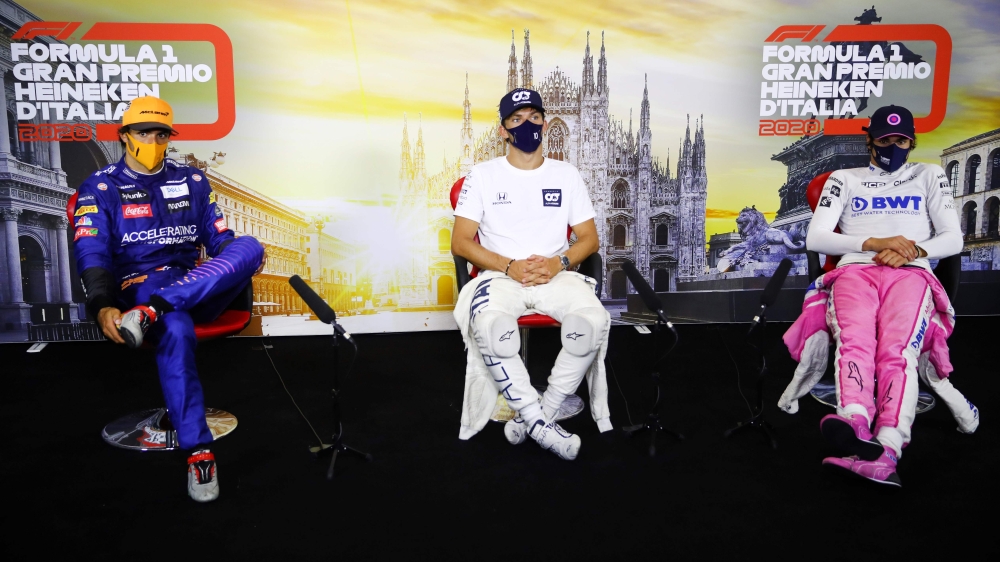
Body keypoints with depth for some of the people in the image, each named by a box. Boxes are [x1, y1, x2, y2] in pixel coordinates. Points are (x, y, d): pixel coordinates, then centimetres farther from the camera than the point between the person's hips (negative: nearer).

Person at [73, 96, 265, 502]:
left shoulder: (191, 181, 18)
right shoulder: (100, 188, 7)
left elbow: (219, 238, 18)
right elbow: (92, 252, -5)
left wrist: (242, 261, -7)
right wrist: (102, 307, -23)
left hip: (198, 288, 3)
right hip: (139, 287, -3)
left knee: (249, 245, -27)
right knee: (176, 330, -39)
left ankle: (152, 312, -38)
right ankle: (198, 450, -35)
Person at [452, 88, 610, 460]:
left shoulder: (567, 175, 13)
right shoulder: (483, 175, 7)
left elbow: (589, 239, 10)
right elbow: (461, 242, 1)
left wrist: (559, 263, -12)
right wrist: (510, 267, -14)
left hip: (557, 274, 2)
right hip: (500, 275, -1)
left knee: (594, 321, -30)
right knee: (490, 327, -36)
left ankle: (535, 416, -15)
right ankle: (542, 425, -21)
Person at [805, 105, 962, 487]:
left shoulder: (929, 176, 26)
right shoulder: (845, 179, 22)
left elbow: (953, 239, 16)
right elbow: (815, 238, 9)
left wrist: (913, 250, -7)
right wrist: (875, 243, -6)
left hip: (911, 273, 0)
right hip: (855, 271, 0)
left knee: (897, 352, -31)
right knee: (855, 343, -34)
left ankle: (886, 451, -51)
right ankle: (855, 423, -58)